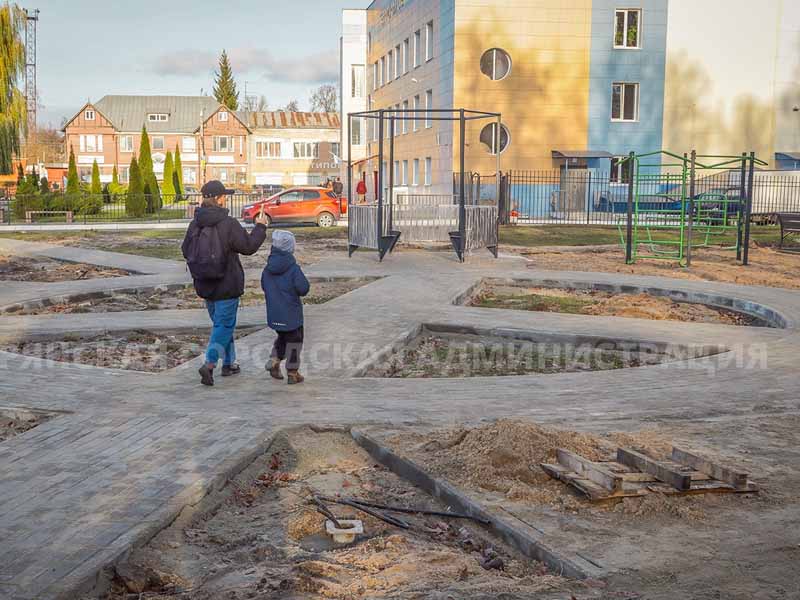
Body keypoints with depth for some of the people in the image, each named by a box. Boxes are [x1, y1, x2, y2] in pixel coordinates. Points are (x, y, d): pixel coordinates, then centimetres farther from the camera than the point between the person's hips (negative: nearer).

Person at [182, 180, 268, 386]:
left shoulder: (195, 224, -1)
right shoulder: (228, 224, -18)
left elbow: (186, 251, 8)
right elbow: (249, 246, -10)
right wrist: (260, 227, 5)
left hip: (204, 285, 6)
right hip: (226, 285, -6)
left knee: (220, 323, 20)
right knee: (224, 325, 1)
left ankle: (229, 363, 28)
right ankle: (209, 363, -14)